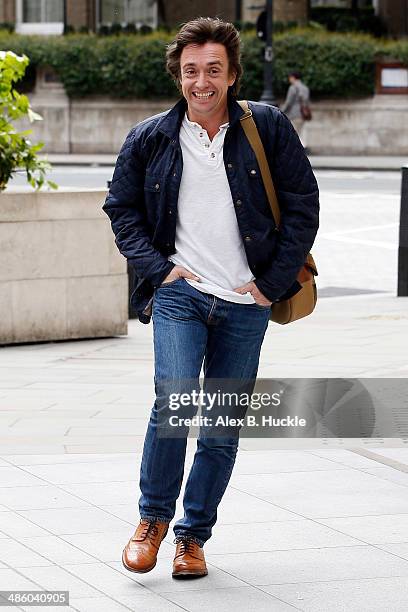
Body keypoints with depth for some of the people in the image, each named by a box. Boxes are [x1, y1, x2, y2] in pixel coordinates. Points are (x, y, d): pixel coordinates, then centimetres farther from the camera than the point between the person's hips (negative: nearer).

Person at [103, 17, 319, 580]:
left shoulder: (268, 128, -1)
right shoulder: (150, 139, 2)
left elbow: (303, 206, 3)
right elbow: (121, 208, 12)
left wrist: (274, 281, -3)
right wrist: (158, 267, -2)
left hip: (246, 305, 1)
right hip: (180, 293, -1)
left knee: (223, 428, 5)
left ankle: (193, 536, 21)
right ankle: (153, 518, 1)